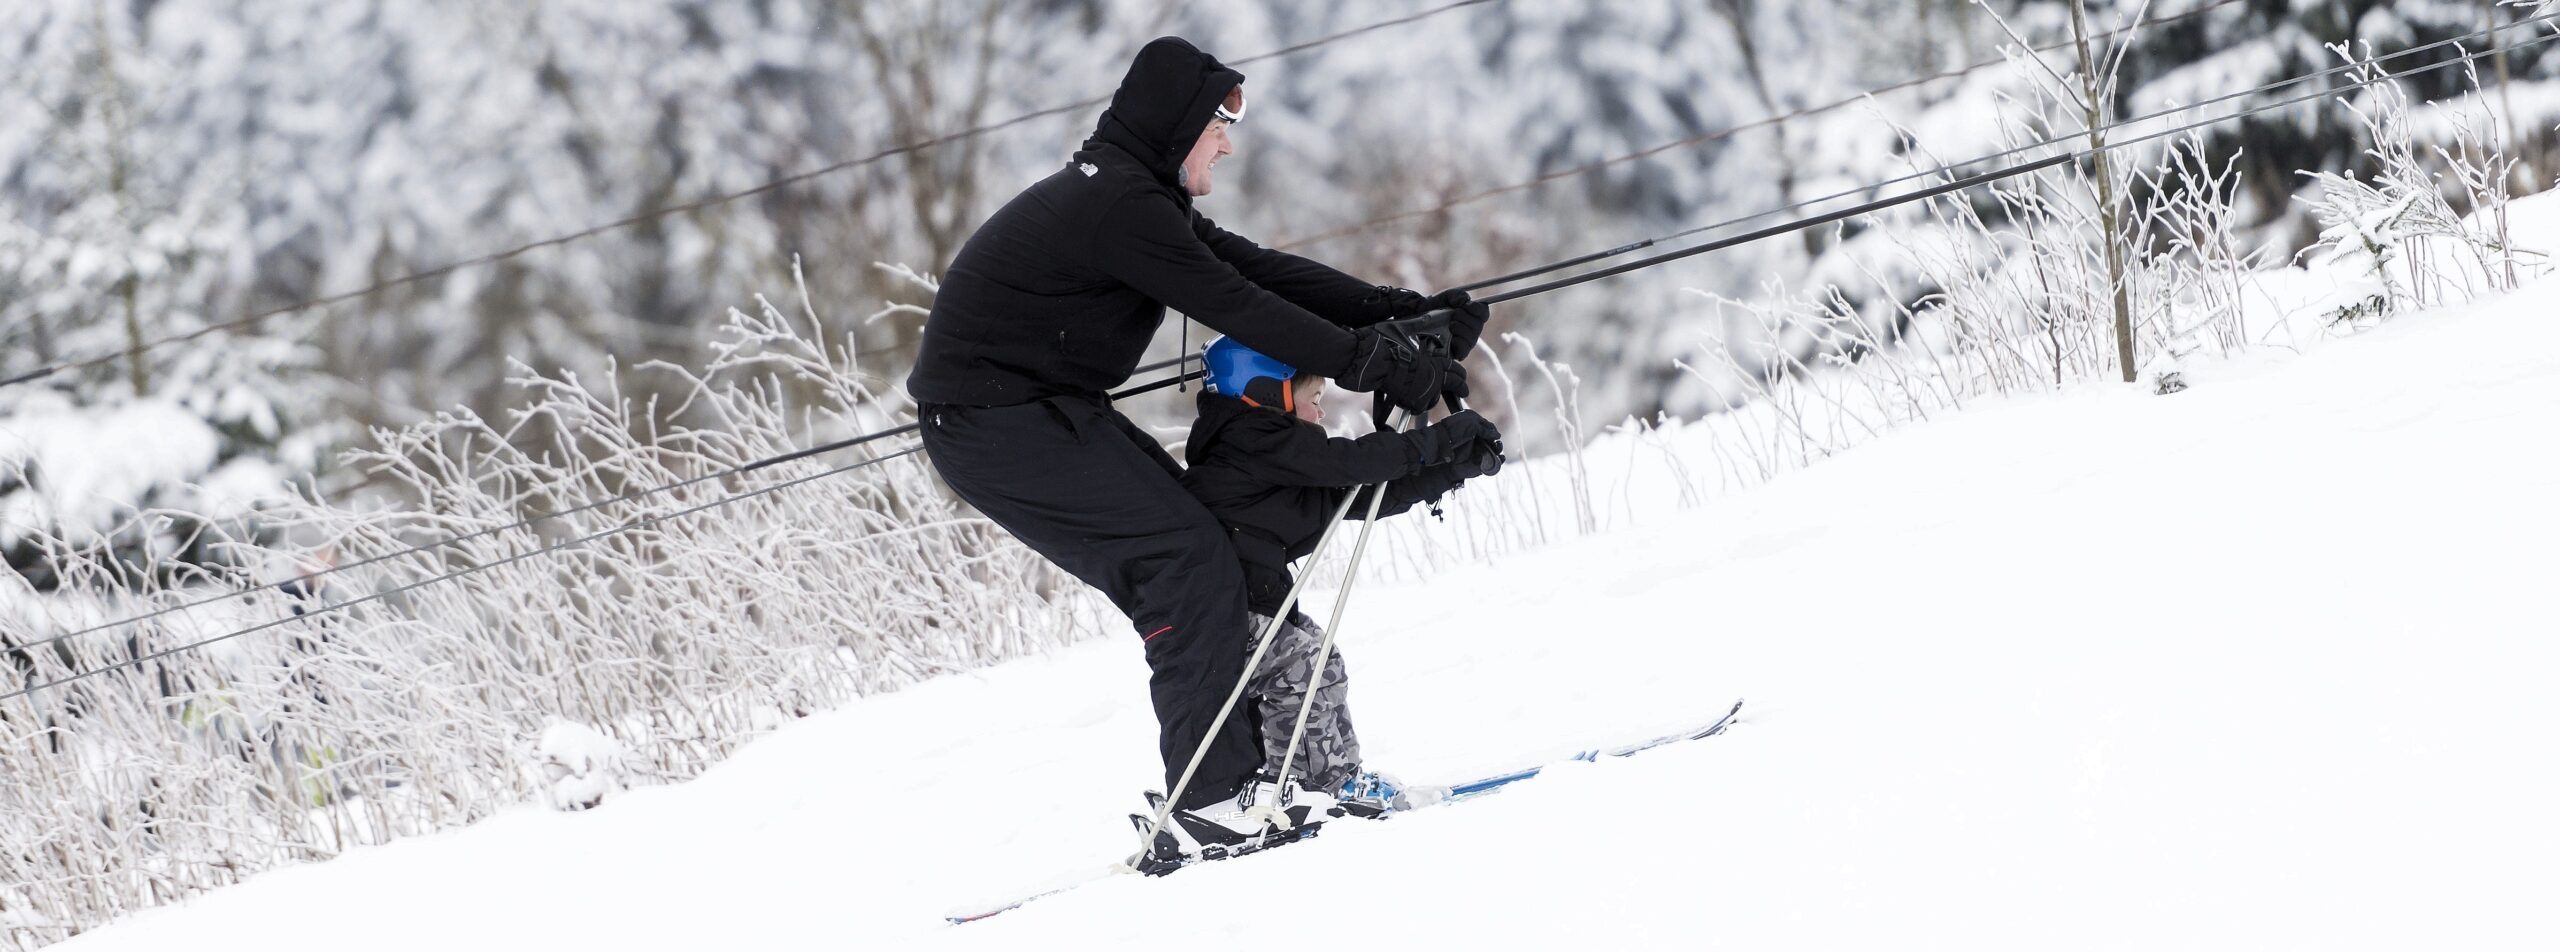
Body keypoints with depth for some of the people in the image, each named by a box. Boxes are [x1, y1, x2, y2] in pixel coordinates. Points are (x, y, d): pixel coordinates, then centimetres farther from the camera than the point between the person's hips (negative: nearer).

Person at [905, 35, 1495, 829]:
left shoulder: (1136, 198, 14)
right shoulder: (1118, 204, -20)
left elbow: (1254, 268, 10)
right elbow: (1239, 307, -23)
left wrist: (1401, 314, 3)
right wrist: (1375, 363, -21)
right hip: (997, 426, -11)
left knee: (1189, 556, 10)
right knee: (1191, 559, -13)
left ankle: (1243, 765, 11)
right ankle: (1214, 795, -14)